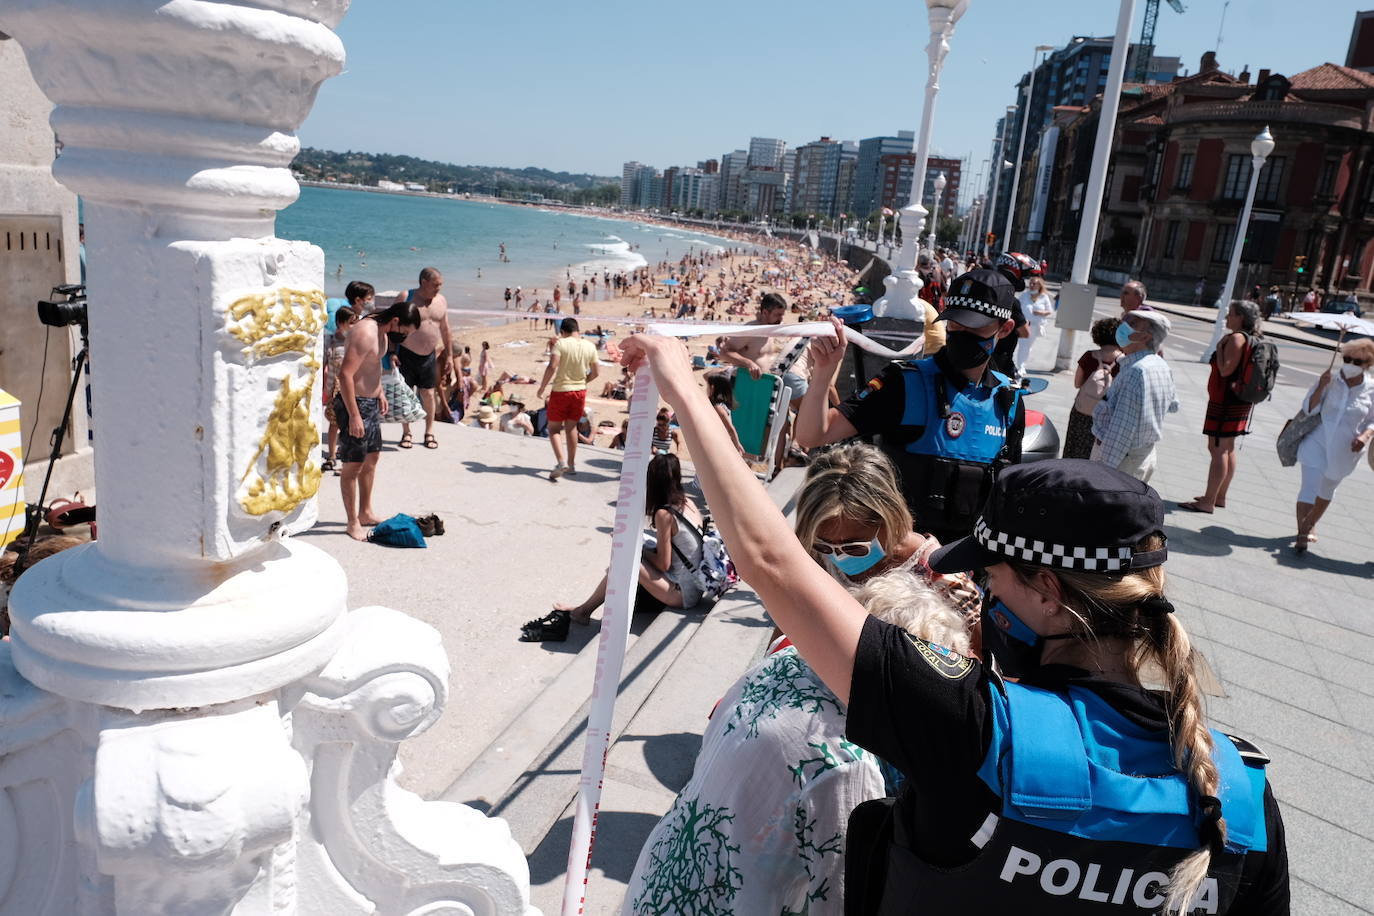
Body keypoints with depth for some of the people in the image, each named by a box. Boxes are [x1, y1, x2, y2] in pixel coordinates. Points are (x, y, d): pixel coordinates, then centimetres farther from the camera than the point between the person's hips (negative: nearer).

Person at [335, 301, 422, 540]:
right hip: (355, 403, -10)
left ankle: (365, 512, 33)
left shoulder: (382, 332, 6)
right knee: (353, 465, -1)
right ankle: (353, 523, 9)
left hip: (372, 402, 10)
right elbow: (345, 374, -27)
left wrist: (380, 392, 22)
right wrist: (354, 415, -27)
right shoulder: (366, 334, -23)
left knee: (371, 458, 19)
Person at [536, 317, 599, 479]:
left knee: (554, 428, 6)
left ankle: (560, 462, -11)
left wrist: (542, 388, -11)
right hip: (580, 391, 5)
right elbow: (595, 372, 8)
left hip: (561, 391, -4)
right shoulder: (590, 346, 3)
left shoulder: (561, 343, -12)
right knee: (571, 427, 18)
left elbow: (552, 367, -21)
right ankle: (571, 465, 22)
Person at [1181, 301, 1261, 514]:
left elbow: (1225, 370, -23)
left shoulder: (1236, 338, -17)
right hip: (1239, 401, 10)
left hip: (1226, 401, -10)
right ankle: (1220, 497, 26)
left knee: (1217, 450, -7)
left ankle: (1208, 502, -4)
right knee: (1228, 449, 16)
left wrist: (1220, 345, -15)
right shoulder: (1252, 339, 13)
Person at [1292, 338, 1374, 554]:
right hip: (1317, 443, -2)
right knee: (1309, 488, -9)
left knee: (1327, 491, 20)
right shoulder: (1330, 380, -9)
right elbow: (1308, 409, -9)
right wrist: (1320, 387, -22)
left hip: (1343, 451, 2)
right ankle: (1302, 533, -5)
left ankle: (1311, 525, 41)